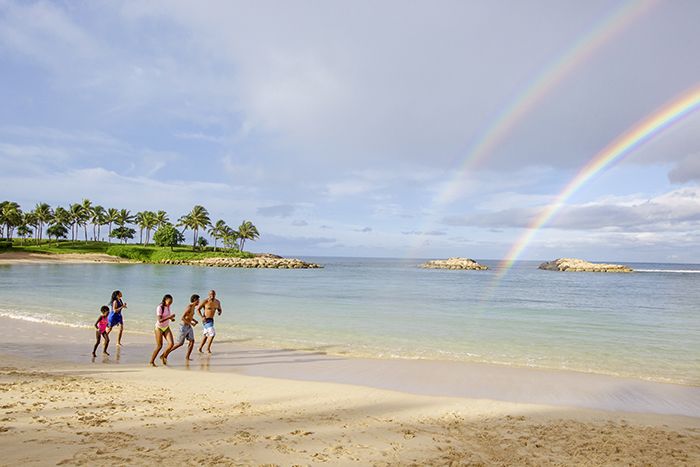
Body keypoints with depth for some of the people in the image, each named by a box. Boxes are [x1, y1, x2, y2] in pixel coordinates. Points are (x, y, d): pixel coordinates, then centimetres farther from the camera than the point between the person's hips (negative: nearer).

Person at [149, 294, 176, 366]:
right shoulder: (159, 308, -20)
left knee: (171, 344, -8)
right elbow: (160, 320, -26)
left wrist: (172, 318, -4)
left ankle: (163, 356, 16)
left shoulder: (168, 307, 1)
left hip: (166, 328, 6)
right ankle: (152, 361, 14)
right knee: (159, 346, -4)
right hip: (159, 328, -6)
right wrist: (169, 317, -33)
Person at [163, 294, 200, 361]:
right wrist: (190, 323, -25)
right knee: (180, 343, 0)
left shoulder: (193, 307, 9)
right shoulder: (189, 307, -21)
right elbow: (182, 318, -27)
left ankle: (187, 357, 2)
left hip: (189, 327, 9)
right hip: (184, 327, -9)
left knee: (192, 341, -3)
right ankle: (166, 353, 13)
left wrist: (195, 321, 11)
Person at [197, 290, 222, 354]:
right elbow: (198, 309, -9)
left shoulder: (217, 302, 0)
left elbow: (219, 310, 12)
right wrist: (202, 317, -23)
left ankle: (200, 348, 29)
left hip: (211, 320, 8)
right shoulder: (205, 301, -16)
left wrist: (219, 312, -13)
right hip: (206, 320, -8)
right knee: (212, 333, -18)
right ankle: (208, 348, -6)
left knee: (206, 335, 16)